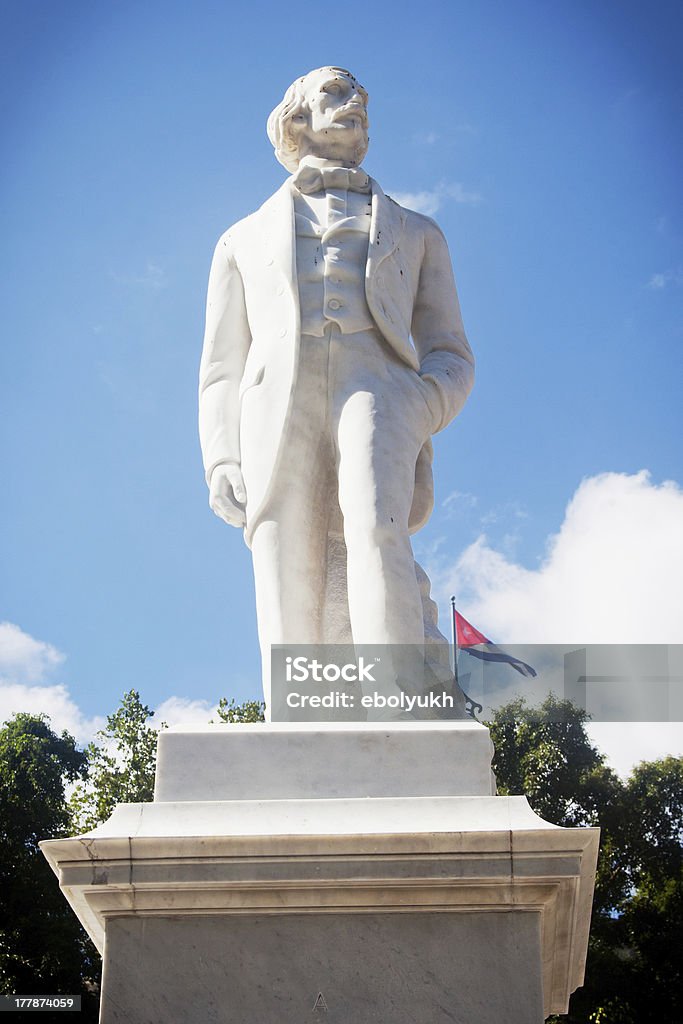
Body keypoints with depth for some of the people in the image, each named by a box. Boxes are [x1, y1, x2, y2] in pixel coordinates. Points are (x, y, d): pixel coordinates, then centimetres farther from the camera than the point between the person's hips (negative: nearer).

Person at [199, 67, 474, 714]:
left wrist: (423, 410, -2)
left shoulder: (416, 235, 33)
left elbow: (451, 356, 22)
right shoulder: (245, 240, 33)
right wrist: (222, 464, 4)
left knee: (374, 527, -34)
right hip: (279, 407, 1)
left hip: (377, 387, -1)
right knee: (293, 621, -15)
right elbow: (222, 370, 24)